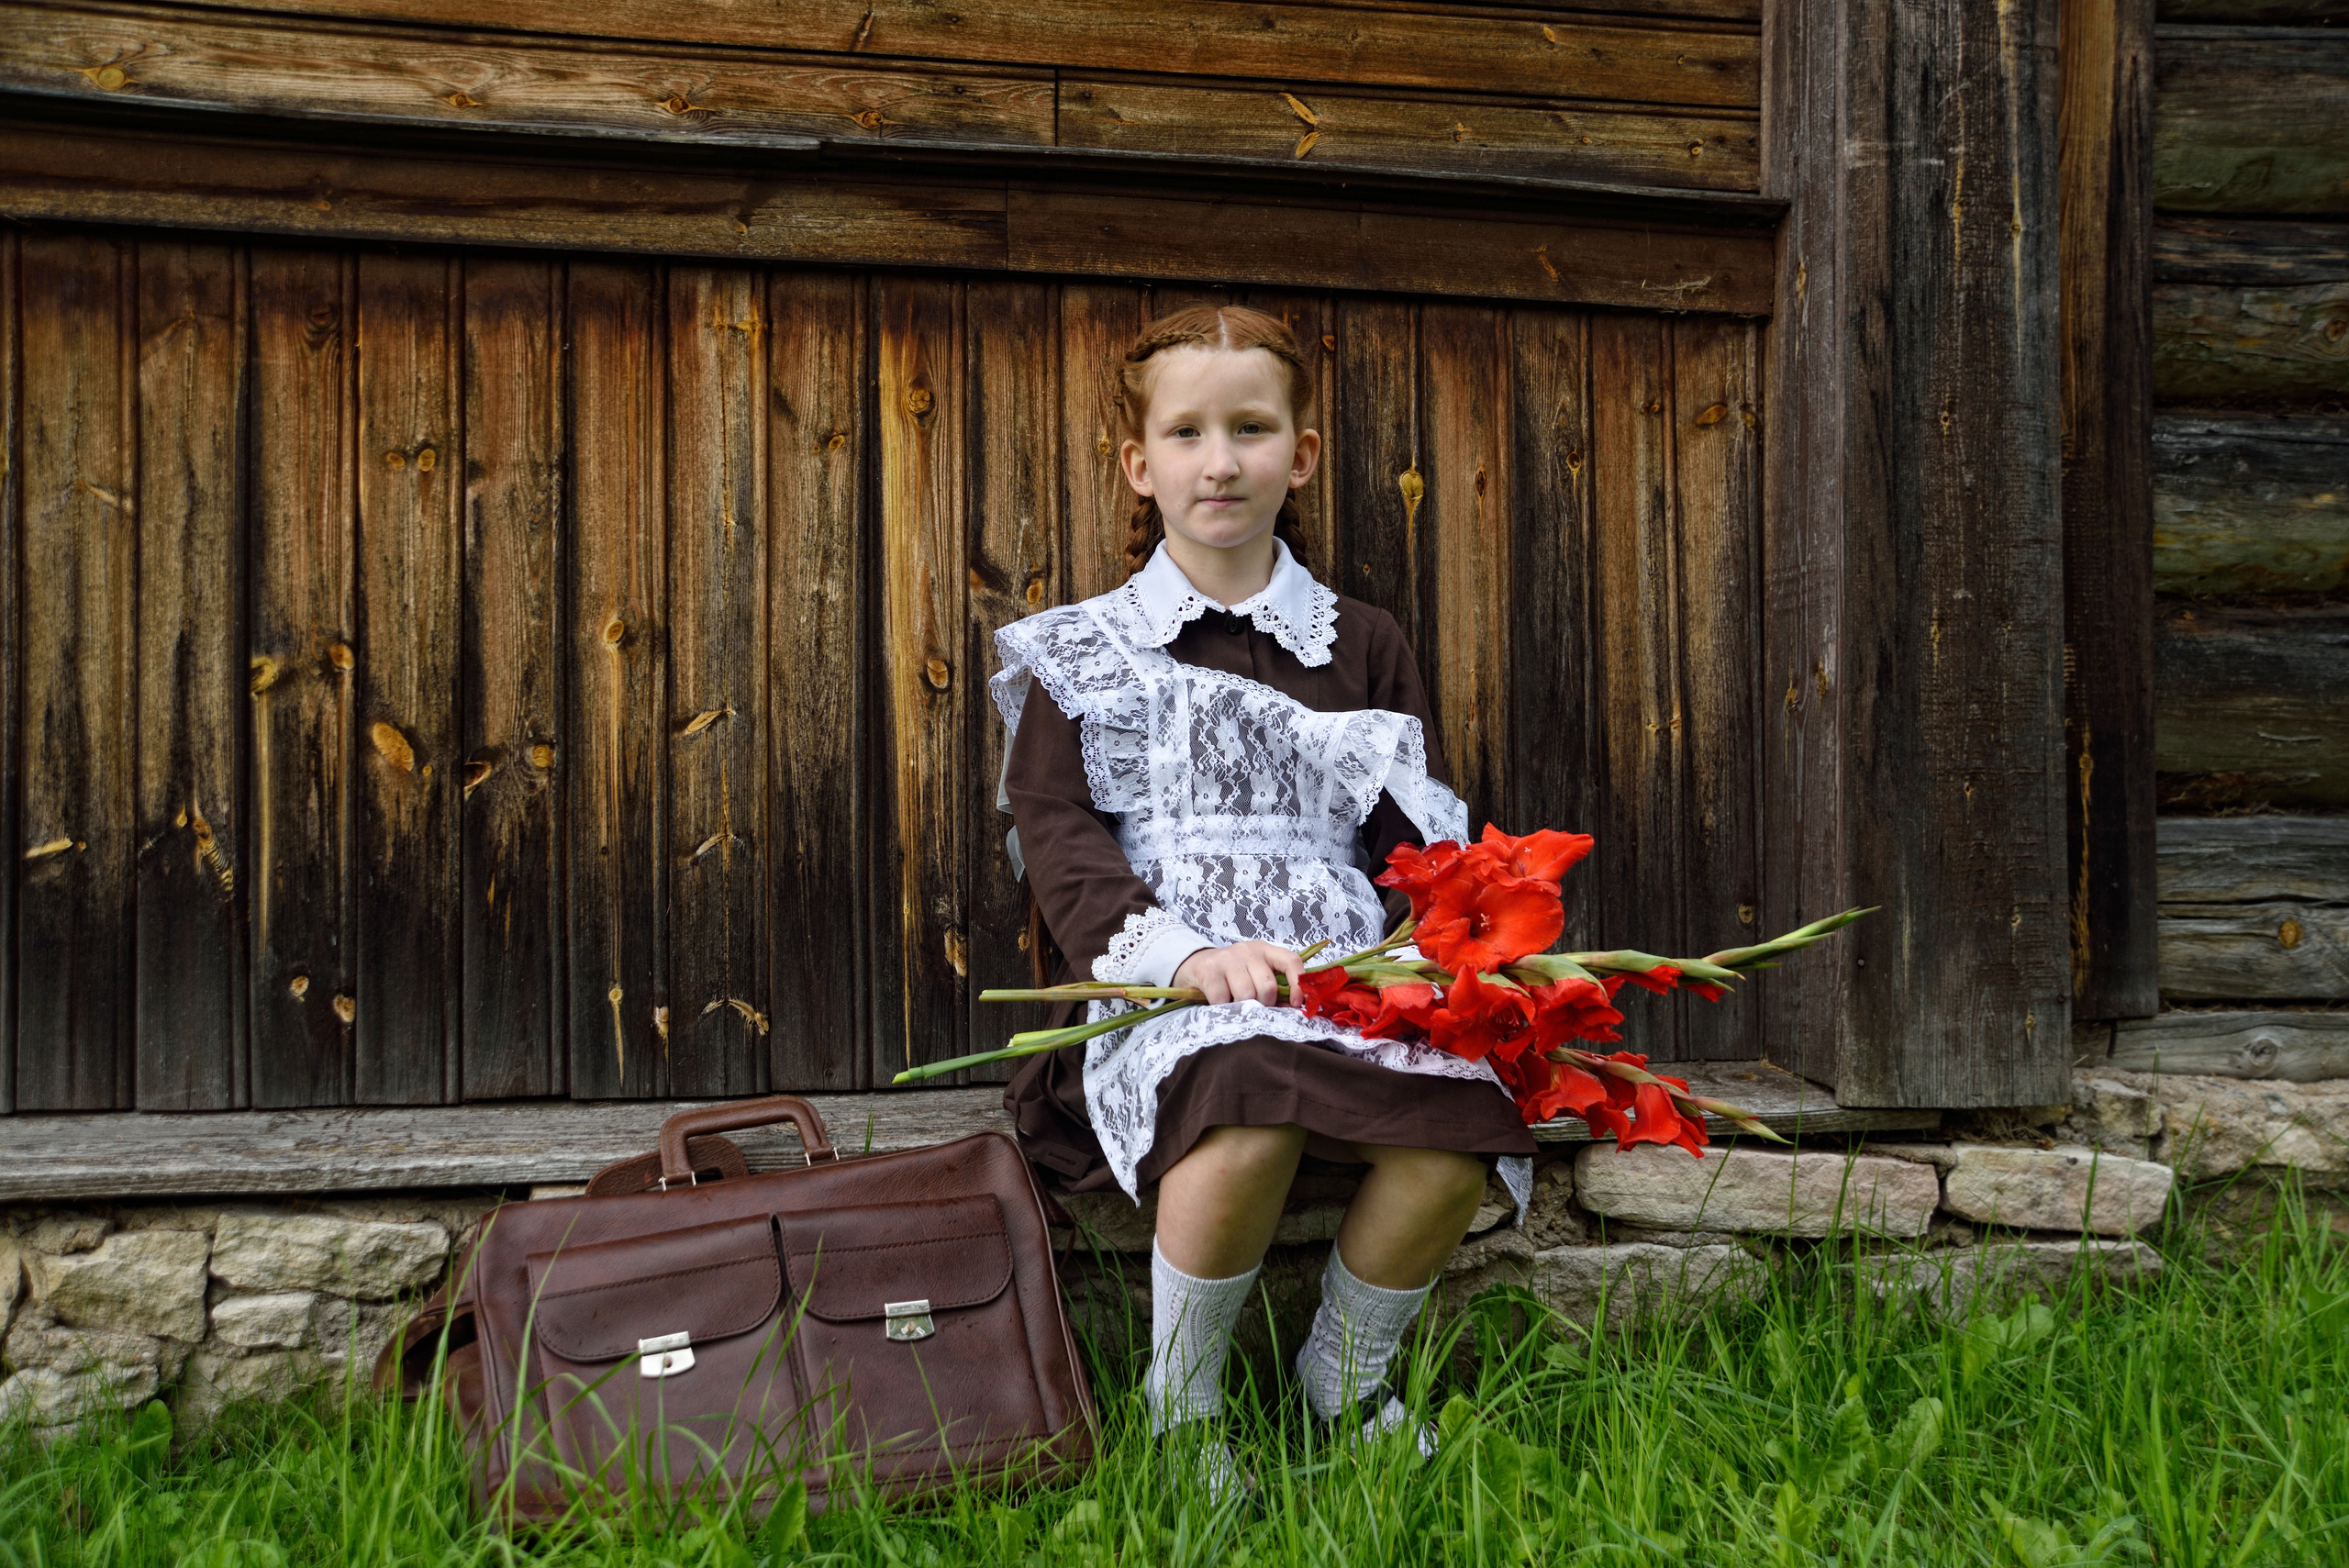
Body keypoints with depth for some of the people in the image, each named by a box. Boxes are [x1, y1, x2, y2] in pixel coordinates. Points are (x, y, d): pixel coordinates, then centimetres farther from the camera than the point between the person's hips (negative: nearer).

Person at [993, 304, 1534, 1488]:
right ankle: (1178, 1411, -8)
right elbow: (1057, 836, 0)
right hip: (1159, 984, -2)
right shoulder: (1083, 654, 12)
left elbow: (1412, 835, 15)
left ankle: (1344, 1381, 2)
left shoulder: (1363, 647, 19)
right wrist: (1188, 951, -18)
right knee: (1247, 1125, -36)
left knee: (1462, 1128, -28)